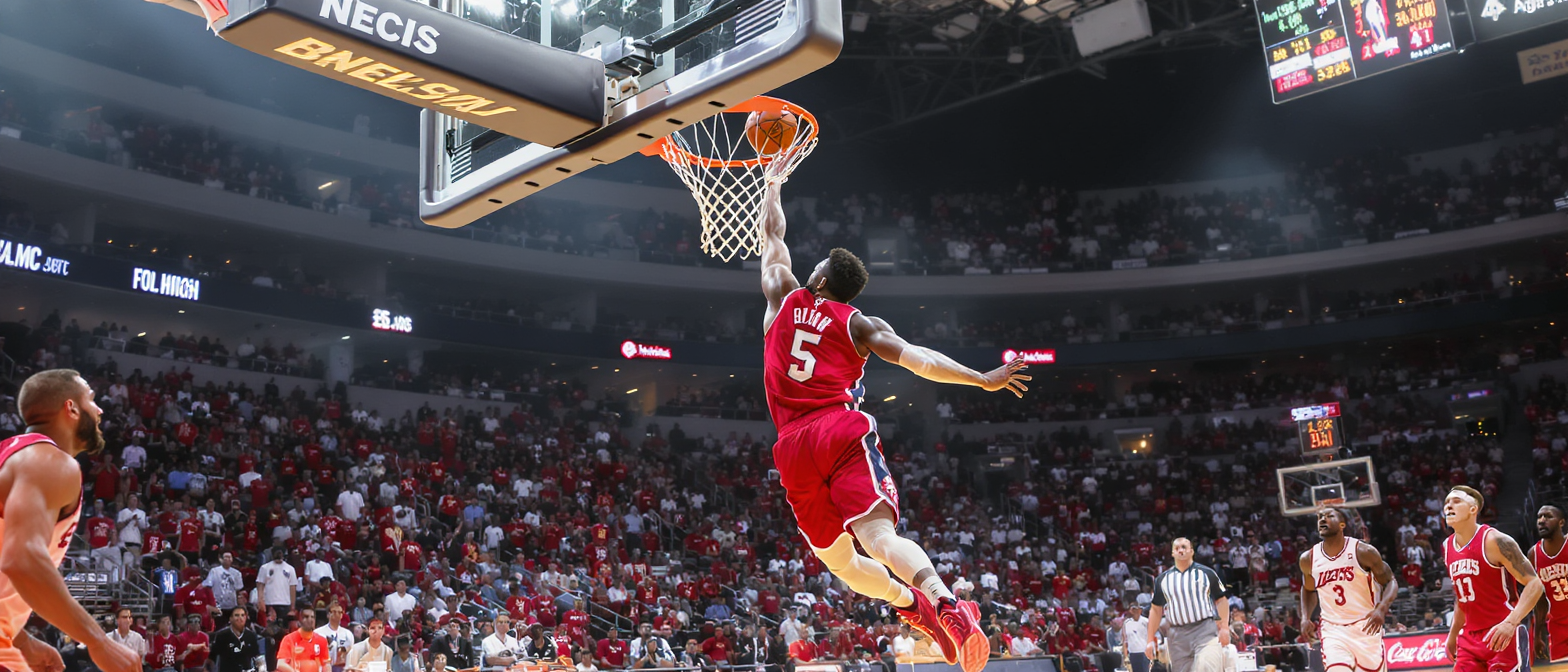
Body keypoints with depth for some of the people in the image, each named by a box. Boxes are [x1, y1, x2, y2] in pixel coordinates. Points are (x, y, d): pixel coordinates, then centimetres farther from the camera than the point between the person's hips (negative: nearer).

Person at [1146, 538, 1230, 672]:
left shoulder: (1206, 573, 5)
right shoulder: (1163, 578, 11)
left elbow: (1221, 600, 5)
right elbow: (1156, 609, 13)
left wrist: (1224, 627, -8)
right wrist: (1150, 639, 7)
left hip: (1206, 631, -3)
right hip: (1178, 635, 3)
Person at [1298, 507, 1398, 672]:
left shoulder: (1363, 552, -11)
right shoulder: (1308, 559, -1)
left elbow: (1390, 582, -3)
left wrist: (1382, 608, -21)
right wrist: (1305, 618, 2)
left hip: (1366, 628, -1)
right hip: (1333, 630, 1)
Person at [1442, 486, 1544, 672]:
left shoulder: (1495, 540, -13)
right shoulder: (1447, 547, 9)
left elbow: (1534, 583, -16)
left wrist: (1511, 622, -29)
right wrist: (1453, 634, 22)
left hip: (1503, 635, -7)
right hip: (1470, 637, 7)